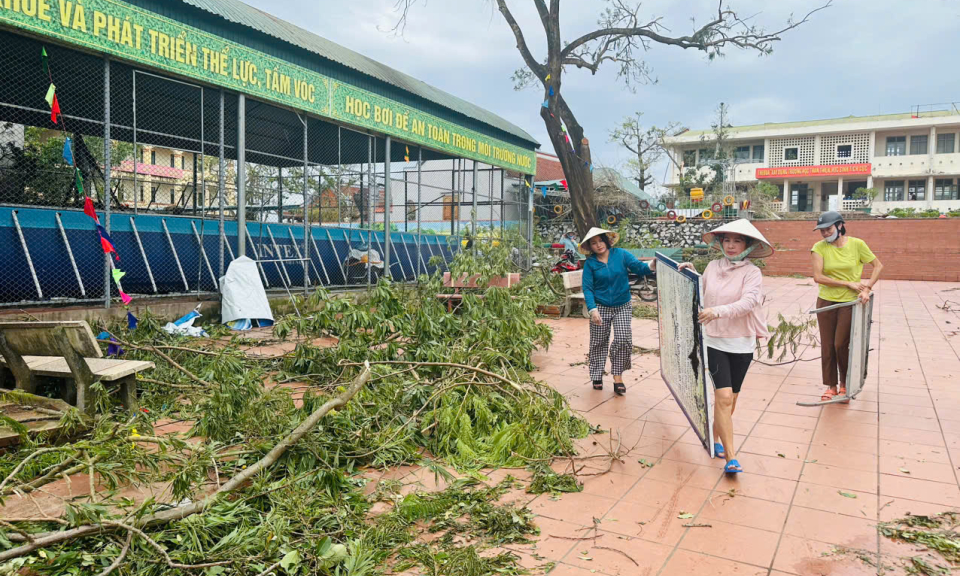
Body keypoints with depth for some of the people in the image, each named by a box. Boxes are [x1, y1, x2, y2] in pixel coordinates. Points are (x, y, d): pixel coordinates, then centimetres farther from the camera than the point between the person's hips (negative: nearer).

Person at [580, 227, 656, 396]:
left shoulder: (621, 254, -3)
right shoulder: (590, 263, -3)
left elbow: (638, 267, -14)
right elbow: (587, 288, -9)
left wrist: (650, 267, -37)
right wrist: (592, 309, -22)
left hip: (622, 307, 0)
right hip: (600, 307, 0)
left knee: (623, 340, -13)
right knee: (598, 343, 8)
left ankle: (617, 375, 1)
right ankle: (597, 376, 24)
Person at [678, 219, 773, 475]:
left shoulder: (752, 272, -7)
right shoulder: (713, 267, 3)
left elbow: (748, 303, -23)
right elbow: (702, 291, 21)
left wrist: (718, 311, -36)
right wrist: (691, 272, 7)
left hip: (741, 345, 0)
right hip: (714, 342, 0)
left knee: (729, 399, 14)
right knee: (725, 397, -10)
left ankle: (715, 440, 36)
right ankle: (731, 458, -8)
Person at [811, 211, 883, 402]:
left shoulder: (856, 244, -6)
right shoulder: (819, 247, -7)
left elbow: (878, 266, 2)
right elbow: (818, 277, -15)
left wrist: (867, 288, -10)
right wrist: (848, 283, -17)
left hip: (850, 302, -1)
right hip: (826, 302, 2)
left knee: (841, 345, -2)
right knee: (827, 346, 5)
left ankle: (844, 383, 21)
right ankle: (831, 386, 19)